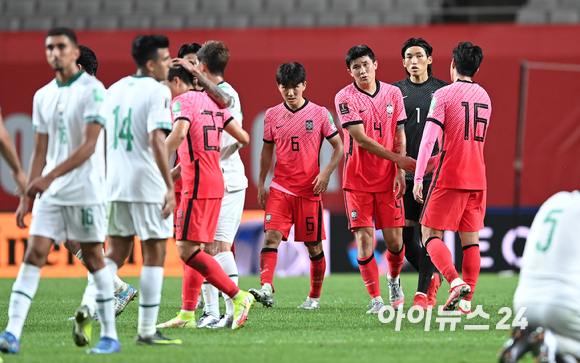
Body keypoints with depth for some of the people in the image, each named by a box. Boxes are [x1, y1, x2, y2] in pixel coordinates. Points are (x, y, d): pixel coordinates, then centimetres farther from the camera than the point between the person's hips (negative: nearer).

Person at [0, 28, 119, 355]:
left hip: (86, 192, -5)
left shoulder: (92, 90, -8)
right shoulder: (43, 96, 12)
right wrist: (26, 198, 11)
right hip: (50, 193, 5)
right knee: (34, 254, -5)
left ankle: (110, 336, 9)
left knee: (93, 257, 0)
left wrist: (50, 176, -21)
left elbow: (89, 146, -15)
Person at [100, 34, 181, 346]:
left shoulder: (115, 89, 12)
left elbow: (100, 140, 16)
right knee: (154, 256, 2)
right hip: (148, 186, -7)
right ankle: (147, 331, 2)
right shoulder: (157, 92, -10)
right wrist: (170, 187, -19)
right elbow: (157, 141, -20)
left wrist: (104, 181, 24)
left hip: (115, 186, 7)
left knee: (116, 253, 13)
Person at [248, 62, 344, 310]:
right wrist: (261, 184, 12)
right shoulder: (272, 115, 5)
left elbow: (339, 147, 3)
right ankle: (266, 289, -30)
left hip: (310, 190, -1)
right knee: (272, 236, -18)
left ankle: (315, 296, 22)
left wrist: (326, 173, -11)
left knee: (313, 245, 6)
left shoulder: (319, 114, -2)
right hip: (280, 189, 1)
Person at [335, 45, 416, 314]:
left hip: (388, 179, 2)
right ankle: (376, 299, -2)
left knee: (394, 239, 0)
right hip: (358, 180, -2)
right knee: (364, 238, -9)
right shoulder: (345, 98, -7)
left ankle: (393, 280, 30)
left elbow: (399, 136, 8)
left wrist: (400, 172, -3)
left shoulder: (393, 93, 5)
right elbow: (361, 139, -13)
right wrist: (397, 159, -15)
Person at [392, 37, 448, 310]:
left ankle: (422, 292, -3)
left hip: (434, 171, -2)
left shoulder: (442, 90, 5)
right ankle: (432, 278, 22)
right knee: (404, 231, 0)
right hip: (404, 172, 2)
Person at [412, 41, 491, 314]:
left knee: (430, 234, -1)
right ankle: (466, 300, 5)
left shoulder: (443, 94, -8)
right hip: (477, 179, 6)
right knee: (471, 239, 8)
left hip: (449, 178, -6)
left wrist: (418, 177, -11)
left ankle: (456, 281, -22)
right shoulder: (484, 97, 12)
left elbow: (428, 140, -14)